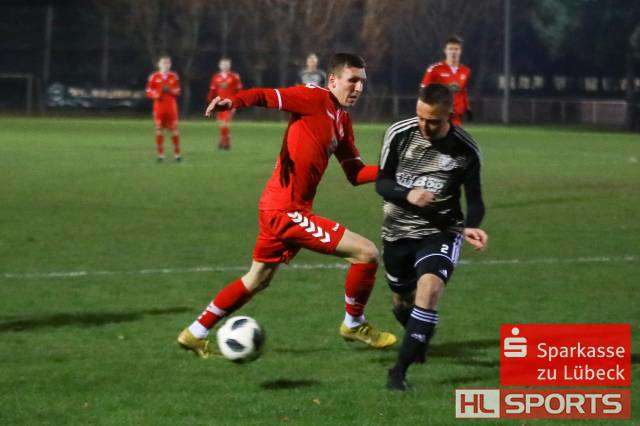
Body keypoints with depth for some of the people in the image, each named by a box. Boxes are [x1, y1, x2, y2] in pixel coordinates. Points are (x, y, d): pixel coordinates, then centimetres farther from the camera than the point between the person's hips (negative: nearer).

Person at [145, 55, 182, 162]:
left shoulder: (174, 76, 6)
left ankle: (177, 154, 7)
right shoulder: (154, 77, 1)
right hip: (159, 106, -1)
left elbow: (177, 91, 10)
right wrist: (156, 95, -17)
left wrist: (170, 90, -10)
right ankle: (160, 155, 6)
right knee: (159, 130, 0)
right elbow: (148, 92, 3)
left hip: (171, 107, 1)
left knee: (174, 130, -1)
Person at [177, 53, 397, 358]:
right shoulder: (316, 98, -12)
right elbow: (266, 96, -21)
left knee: (258, 280, 25)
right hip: (288, 211, -10)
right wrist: (232, 102, -39)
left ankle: (195, 334, 35)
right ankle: (354, 325, 12)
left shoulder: (342, 120, 14)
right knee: (367, 253, -8)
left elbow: (355, 173, 14)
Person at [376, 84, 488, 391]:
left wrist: (470, 227, -23)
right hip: (398, 231, 3)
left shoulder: (465, 150, -11)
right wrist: (408, 195, -25)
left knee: (430, 288, -28)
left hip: (441, 232, -3)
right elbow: (382, 183, -4)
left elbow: (474, 200, -2)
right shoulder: (399, 134, -9)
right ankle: (418, 342, 52)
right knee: (403, 302, 15)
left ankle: (399, 371, -23)